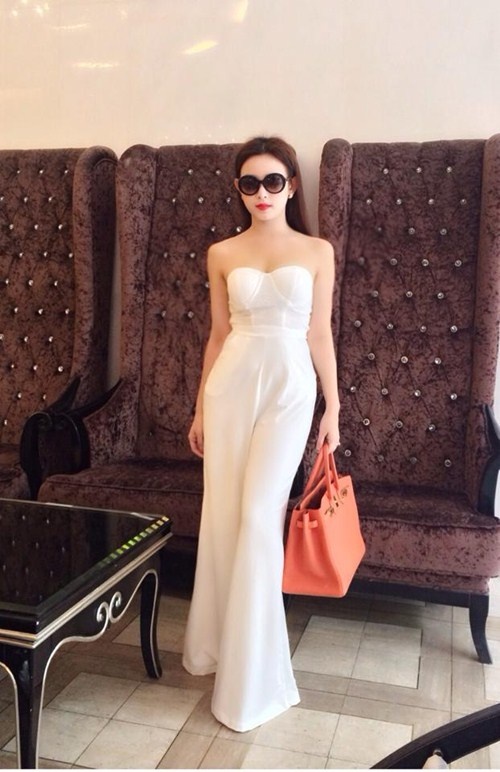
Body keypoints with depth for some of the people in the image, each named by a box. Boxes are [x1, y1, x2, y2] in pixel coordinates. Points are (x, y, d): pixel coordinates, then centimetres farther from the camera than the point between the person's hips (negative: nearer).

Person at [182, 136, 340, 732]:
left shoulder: (317, 251, 4)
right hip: (231, 385, 2)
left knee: (258, 516, -7)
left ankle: (252, 676, 8)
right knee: (222, 515, 6)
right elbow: (218, 334, 10)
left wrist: (333, 408, 3)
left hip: (290, 387, -2)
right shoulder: (222, 254, 7)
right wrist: (200, 407, 10)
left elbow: (320, 334, 5)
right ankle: (215, 642, 28)